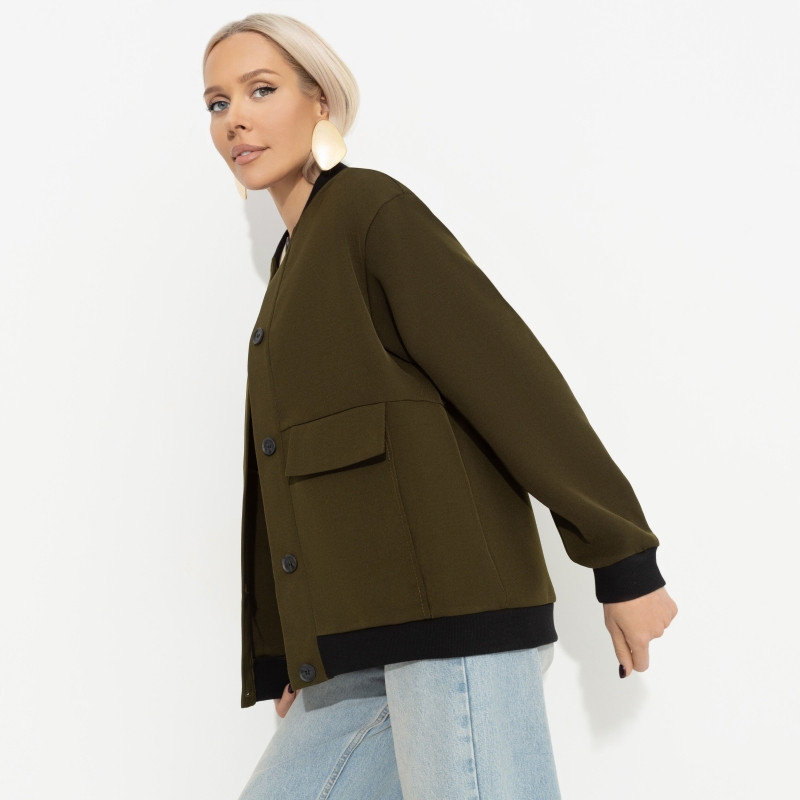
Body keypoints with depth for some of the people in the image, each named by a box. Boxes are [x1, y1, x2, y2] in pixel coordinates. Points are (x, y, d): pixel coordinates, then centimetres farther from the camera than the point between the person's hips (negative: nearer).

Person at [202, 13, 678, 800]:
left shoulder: (371, 208, -2)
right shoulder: (295, 270, 24)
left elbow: (511, 374, -9)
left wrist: (623, 564, -10)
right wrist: (281, 664, 20)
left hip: (453, 616, -8)